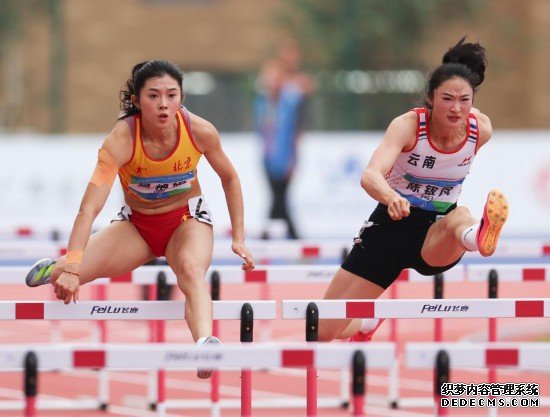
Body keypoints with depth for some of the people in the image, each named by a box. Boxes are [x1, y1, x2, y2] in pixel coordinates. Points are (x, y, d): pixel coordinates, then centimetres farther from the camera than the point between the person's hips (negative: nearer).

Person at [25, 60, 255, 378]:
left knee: (192, 269, -36)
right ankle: (53, 269, 25)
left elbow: (229, 177, -1)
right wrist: (71, 267, -48)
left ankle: (205, 344, -61)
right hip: (137, 223, 1)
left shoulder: (200, 131, -22)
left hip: (187, 218, 0)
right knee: (64, 275, -15)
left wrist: (239, 239, -3)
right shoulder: (121, 140, -29)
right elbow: (90, 207, -37)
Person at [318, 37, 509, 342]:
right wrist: (391, 197, -59)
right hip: (390, 225, 0)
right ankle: (368, 324, 38)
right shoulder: (408, 125, -21)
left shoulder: (481, 129, -11)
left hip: (435, 232, 0)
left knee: (459, 217, -39)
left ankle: (479, 237, -76)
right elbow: (370, 176, -38)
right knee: (323, 331, 3)